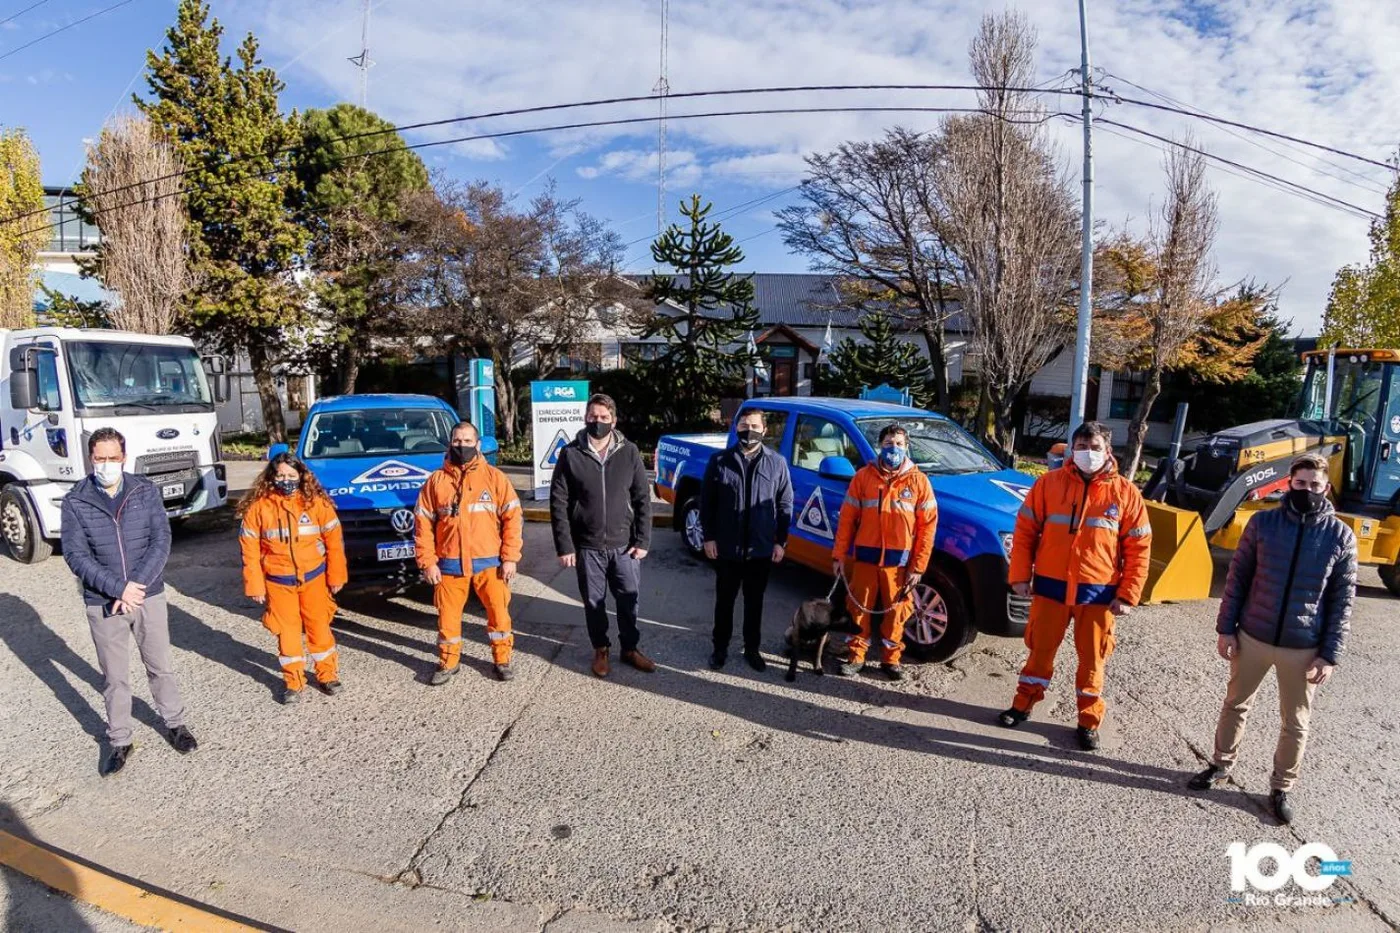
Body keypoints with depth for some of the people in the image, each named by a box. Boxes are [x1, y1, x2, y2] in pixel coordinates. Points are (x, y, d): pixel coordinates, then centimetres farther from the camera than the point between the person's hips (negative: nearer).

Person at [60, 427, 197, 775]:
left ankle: (175, 724, 31)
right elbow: (76, 555, -10)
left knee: (160, 667, 13)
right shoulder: (75, 502, -5)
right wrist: (119, 588, -19)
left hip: (149, 596, 0)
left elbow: (161, 541, -8)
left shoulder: (146, 491, -4)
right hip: (103, 604, 0)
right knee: (114, 677, 11)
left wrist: (136, 585, -17)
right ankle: (120, 742, 27)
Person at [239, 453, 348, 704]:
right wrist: (254, 585, -5)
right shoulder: (258, 506, -8)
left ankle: (327, 674, 26)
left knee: (319, 627, 9)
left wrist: (336, 575, -4)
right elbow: (249, 548, -3)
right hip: (278, 582, 0)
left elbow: (334, 540, -5)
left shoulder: (316, 502, -9)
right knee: (287, 631, 10)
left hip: (314, 577, 0)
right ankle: (293, 681, 25)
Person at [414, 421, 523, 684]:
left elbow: (513, 518, -2)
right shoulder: (436, 480, 3)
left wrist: (510, 557, -7)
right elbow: (423, 523, 3)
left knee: (498, 611, 5)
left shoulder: (495, 477, 0)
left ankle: (502, 660, 22)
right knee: (448, 615, 9)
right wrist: (428, 562, -3)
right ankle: (448, 662, 28)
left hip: (489, 561, -1)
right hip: (449, 563, 1)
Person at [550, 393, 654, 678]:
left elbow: (643, 499, 1)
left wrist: (642, 541, -4)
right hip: (587, 546, -1)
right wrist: (564, 546, -8)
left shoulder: (629, 452, -1)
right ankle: (600, 650, 33)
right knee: (594, 602, 12)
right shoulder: (570, 454, -4)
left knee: (628, 599, 11)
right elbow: (558, 503, -4)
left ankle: (630, 648, 31)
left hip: (624, 545, 1)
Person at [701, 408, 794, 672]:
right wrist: (709, 536, -4)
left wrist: (781, 541, -1)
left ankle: (751, 649, 29)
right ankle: (720, 648, 28)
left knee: (754, 601, 13)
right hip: (726, 547, 0)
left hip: (761, 548, 1)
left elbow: (785, 504, 2)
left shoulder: (777, 462, 0)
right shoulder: (719, 461, -2)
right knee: (725, 600, 13)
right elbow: (706, 501, 0)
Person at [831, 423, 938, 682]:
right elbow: (847, 518, 1)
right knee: (859, 609, 9)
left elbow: (928, 525, -2)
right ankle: (856, 656, 25)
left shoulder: (918, 480, -2)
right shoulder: (864, 476, 1)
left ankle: (891, 659, 27)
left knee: (896, 612, 9)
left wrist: (918, 566, -6)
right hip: (864, 556, 1)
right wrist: (839, 554, -3)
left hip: (899, 561, 0)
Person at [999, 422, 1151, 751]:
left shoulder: (1125, 492, -2)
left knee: (1092, 658, 11)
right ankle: (1024, 704, 29)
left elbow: (1138, 549, 0)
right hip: (1050, 586, 0)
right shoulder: (1050, 483, -2)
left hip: (1099, 592, 0)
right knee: (1041, 649, 12)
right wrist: (1020, 575, -3)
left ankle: (1089, 721, 27)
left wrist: (1128, 595, -4)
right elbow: (1025, 530, 1)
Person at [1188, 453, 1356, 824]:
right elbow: (1237, 577, -1)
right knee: (1236, 705, 16)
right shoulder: (1263, 522, -6)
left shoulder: (1341, 536, -6)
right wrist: (1226, 628, -3)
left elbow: (1342, 600, -3)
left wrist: (1330, 655, -6)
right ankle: (1221, 765, 35)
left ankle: (1281, 788, 32)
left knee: (1296, 722, 13)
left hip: (1303, 649, 0)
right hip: (1252, 637, 1)